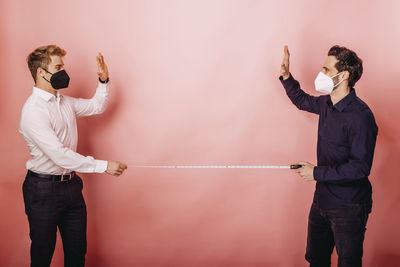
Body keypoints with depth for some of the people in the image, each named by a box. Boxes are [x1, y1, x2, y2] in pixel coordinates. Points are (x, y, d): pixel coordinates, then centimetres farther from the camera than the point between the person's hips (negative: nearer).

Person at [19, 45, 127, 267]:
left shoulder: (64, 102, 7)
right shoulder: (33, 110, -20)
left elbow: (97, 106, 25)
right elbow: (59, 155, -27)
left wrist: (103, 81, 8)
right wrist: (104, 166, -26)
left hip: (71, 184, 8)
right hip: (44, 189, -7)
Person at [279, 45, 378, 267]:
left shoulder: (360, 116, -24)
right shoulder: (327, 103, 2)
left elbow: (360, 167, -26)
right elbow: (302, 101, 26)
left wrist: (317, 173, -20)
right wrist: (286, 77, 13)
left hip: (348, 207, -8)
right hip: (323, 199, 8)